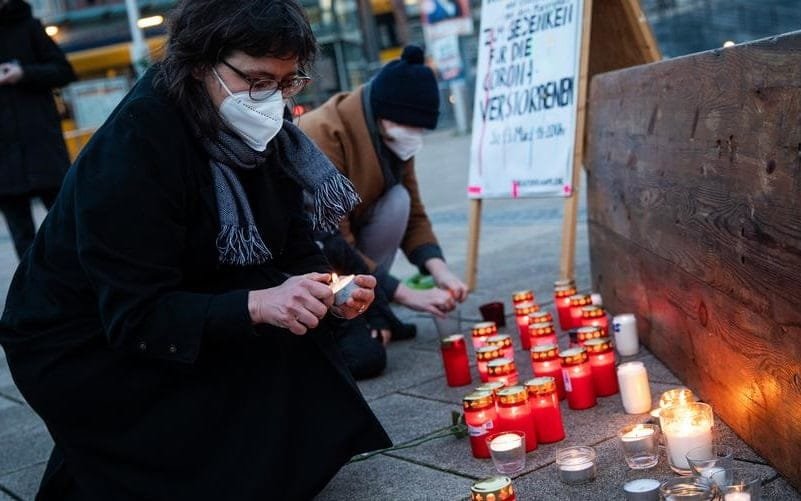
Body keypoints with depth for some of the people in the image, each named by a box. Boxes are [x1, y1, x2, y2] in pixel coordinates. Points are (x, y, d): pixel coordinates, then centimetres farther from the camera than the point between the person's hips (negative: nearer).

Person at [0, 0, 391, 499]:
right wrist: (257, 306, -43)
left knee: (288, 315, -14)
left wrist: (327, 290, -23)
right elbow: (135, 316, -30)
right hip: (82, 349, -6)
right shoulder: (135, 145, -29)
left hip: (193, 317, 7)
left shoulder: (261, 135, -7)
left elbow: (295, 246, -1)